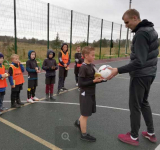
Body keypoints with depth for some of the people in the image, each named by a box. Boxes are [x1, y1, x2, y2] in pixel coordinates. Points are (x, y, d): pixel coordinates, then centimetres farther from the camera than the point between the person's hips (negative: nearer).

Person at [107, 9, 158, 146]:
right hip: (149, 73, 10)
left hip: (140, 75, -10)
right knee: (144, 102, 21)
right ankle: (151, 133, 32)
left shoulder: (141, 34, -21)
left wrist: (118, 70, -29)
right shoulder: (151, 30, 10)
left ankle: (134, 137, 21)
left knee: (135, 106, 4)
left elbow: (139, 61, -29)